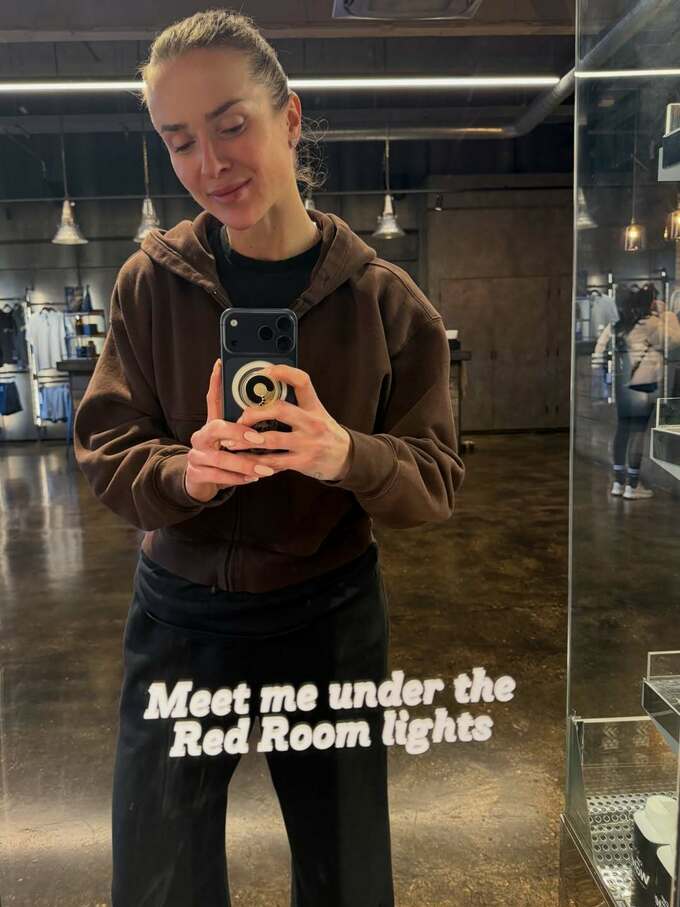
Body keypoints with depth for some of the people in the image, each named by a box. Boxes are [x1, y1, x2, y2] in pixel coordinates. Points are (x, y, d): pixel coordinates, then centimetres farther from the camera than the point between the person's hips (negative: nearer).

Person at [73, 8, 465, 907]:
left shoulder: (384, 297, -9)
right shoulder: (153, 280, -5)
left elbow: (438, 481, -9)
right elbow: (104, 451, -5)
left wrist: (346, 455, -30)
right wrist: (183, 472, -27)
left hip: (331, 620, 0)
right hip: (180, 620, 1)